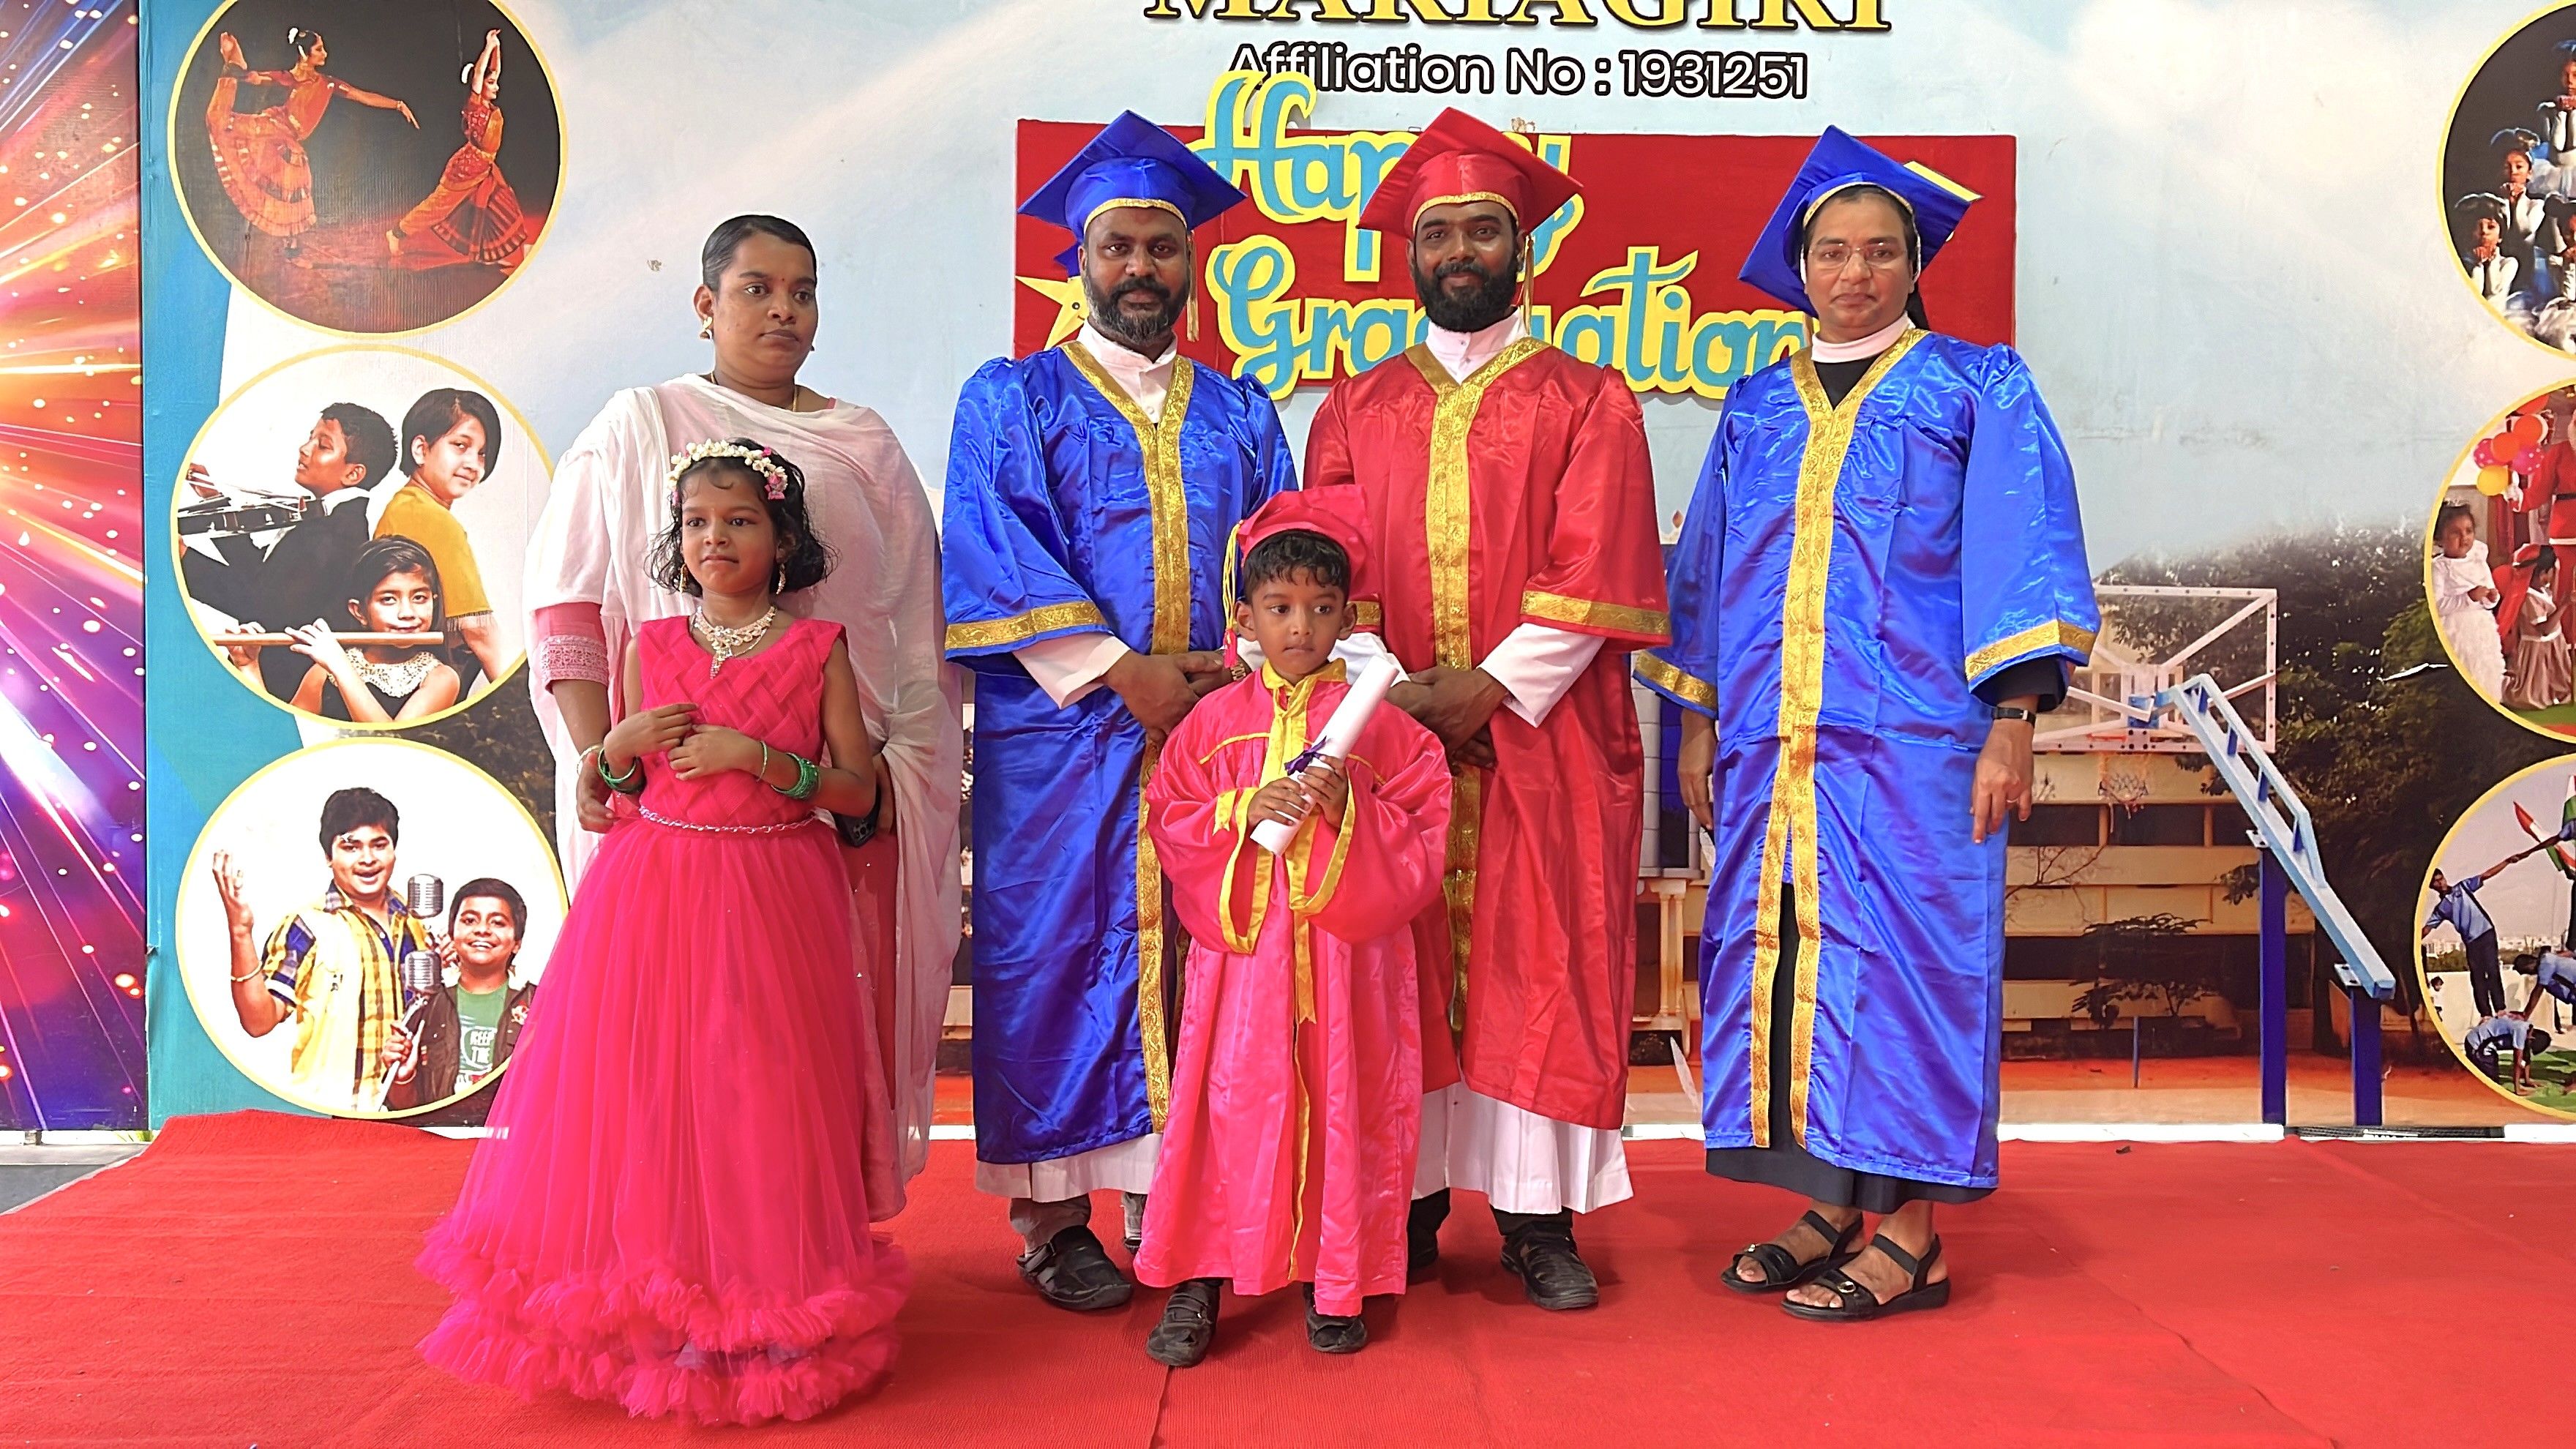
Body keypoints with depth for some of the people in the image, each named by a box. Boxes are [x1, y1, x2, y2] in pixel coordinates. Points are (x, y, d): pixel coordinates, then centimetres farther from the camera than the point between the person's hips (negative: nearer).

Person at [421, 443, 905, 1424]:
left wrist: (758, 757, -16)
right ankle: (657, 1303, 16)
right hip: (652, 896, 3)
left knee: (758, 1095, -2)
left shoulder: (817, 651, 0)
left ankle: (768, 1307, 13)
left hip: (772, 901, -2)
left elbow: (861, 792, -5)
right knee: (648, 1088, 1)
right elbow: (620, 786, 16)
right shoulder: (651, 648, 8)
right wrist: (622, 747, -6)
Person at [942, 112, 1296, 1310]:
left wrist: (1239, 665, -10)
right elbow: (995, 557, -5)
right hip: (1059, 736, -3)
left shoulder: (1239, 413, 17)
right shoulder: (1013, 397, 7)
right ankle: (1053, 1216, 11)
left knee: (1196, 958, 4)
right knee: (1056, 957, 0)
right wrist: (1120, 673, -14)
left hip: (1217, 729, 3)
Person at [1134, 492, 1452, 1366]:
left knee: (1341, 1105, 4)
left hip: (1347, 950, 0)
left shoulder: (1376, 723, 3)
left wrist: (1347, 809, -18)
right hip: (1240, 949, 1)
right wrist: (1243, 811, -13)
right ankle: (1197, 1281, 12)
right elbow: (1170, 826, 4)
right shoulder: (1214, 721, 7)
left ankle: (1334, 1282, 19)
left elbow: (1421, 837, -1)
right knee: (1228, 1102, 0)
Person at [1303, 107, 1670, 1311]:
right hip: (1388, 740, 2)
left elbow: (1594, 572, -4)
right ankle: (1408, 1206, 15)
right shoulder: (1357, 412, 13)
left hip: (1545, 746, -2)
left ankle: (1537, 1216, 10)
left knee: (1542, 971, 1)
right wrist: (1380, 691, -8)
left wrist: (1493, 685, -14)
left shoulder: (1587, 402, 7)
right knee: (1400, 973, 4)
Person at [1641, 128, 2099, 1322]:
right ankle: (1830, 1202, 15)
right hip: (1773, 734, 4)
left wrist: (2013, 719, -10)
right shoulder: (1757, 408, 16)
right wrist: (1698, 720, 12)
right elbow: (1708, 568, 18)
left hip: (1912, 731, -4)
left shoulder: (1976, 387, 6)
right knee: (1783, 945, 3)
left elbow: (2020, 550, -1)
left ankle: (1912, 1232, 4)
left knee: (1900, 946, -5)